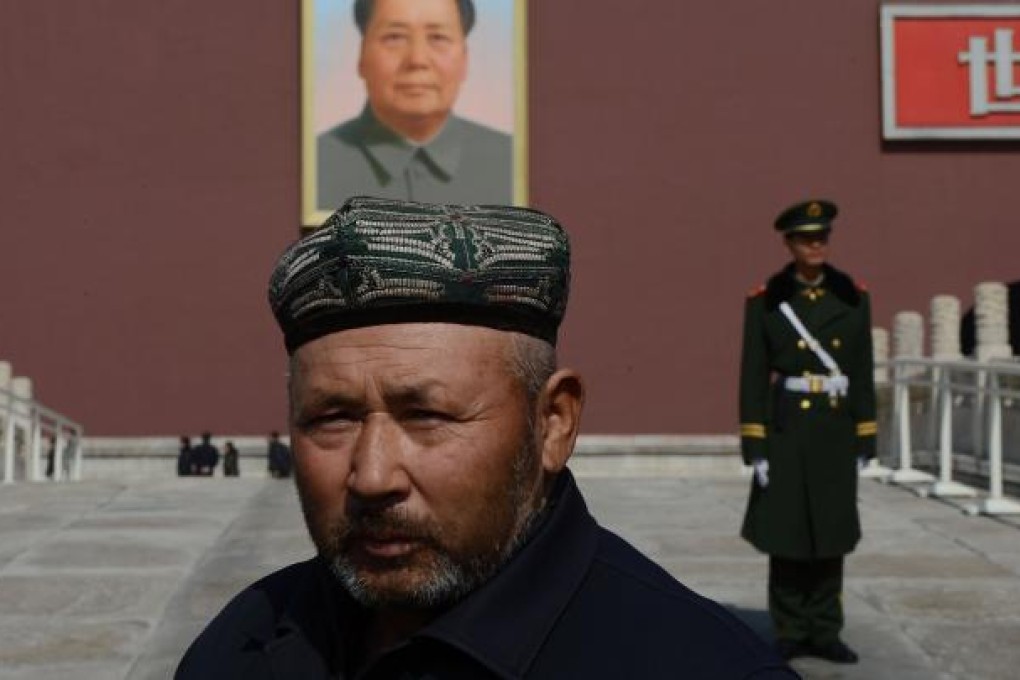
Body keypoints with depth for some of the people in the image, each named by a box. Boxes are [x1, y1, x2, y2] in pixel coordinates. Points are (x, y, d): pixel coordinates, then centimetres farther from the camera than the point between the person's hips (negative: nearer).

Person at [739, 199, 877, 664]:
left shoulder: (853, 297, 4)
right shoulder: (765, 301, -2)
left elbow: (863, 373, 6)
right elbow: (753, 377, -4)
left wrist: (864, 441, 3)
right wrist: (754, 446, -8)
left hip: (836, 429, 2)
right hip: (786, 429, -2)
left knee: (830, 533, 7)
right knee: (786, 531, 3)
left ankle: (825, 632, 18)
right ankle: (791, 633, 16)